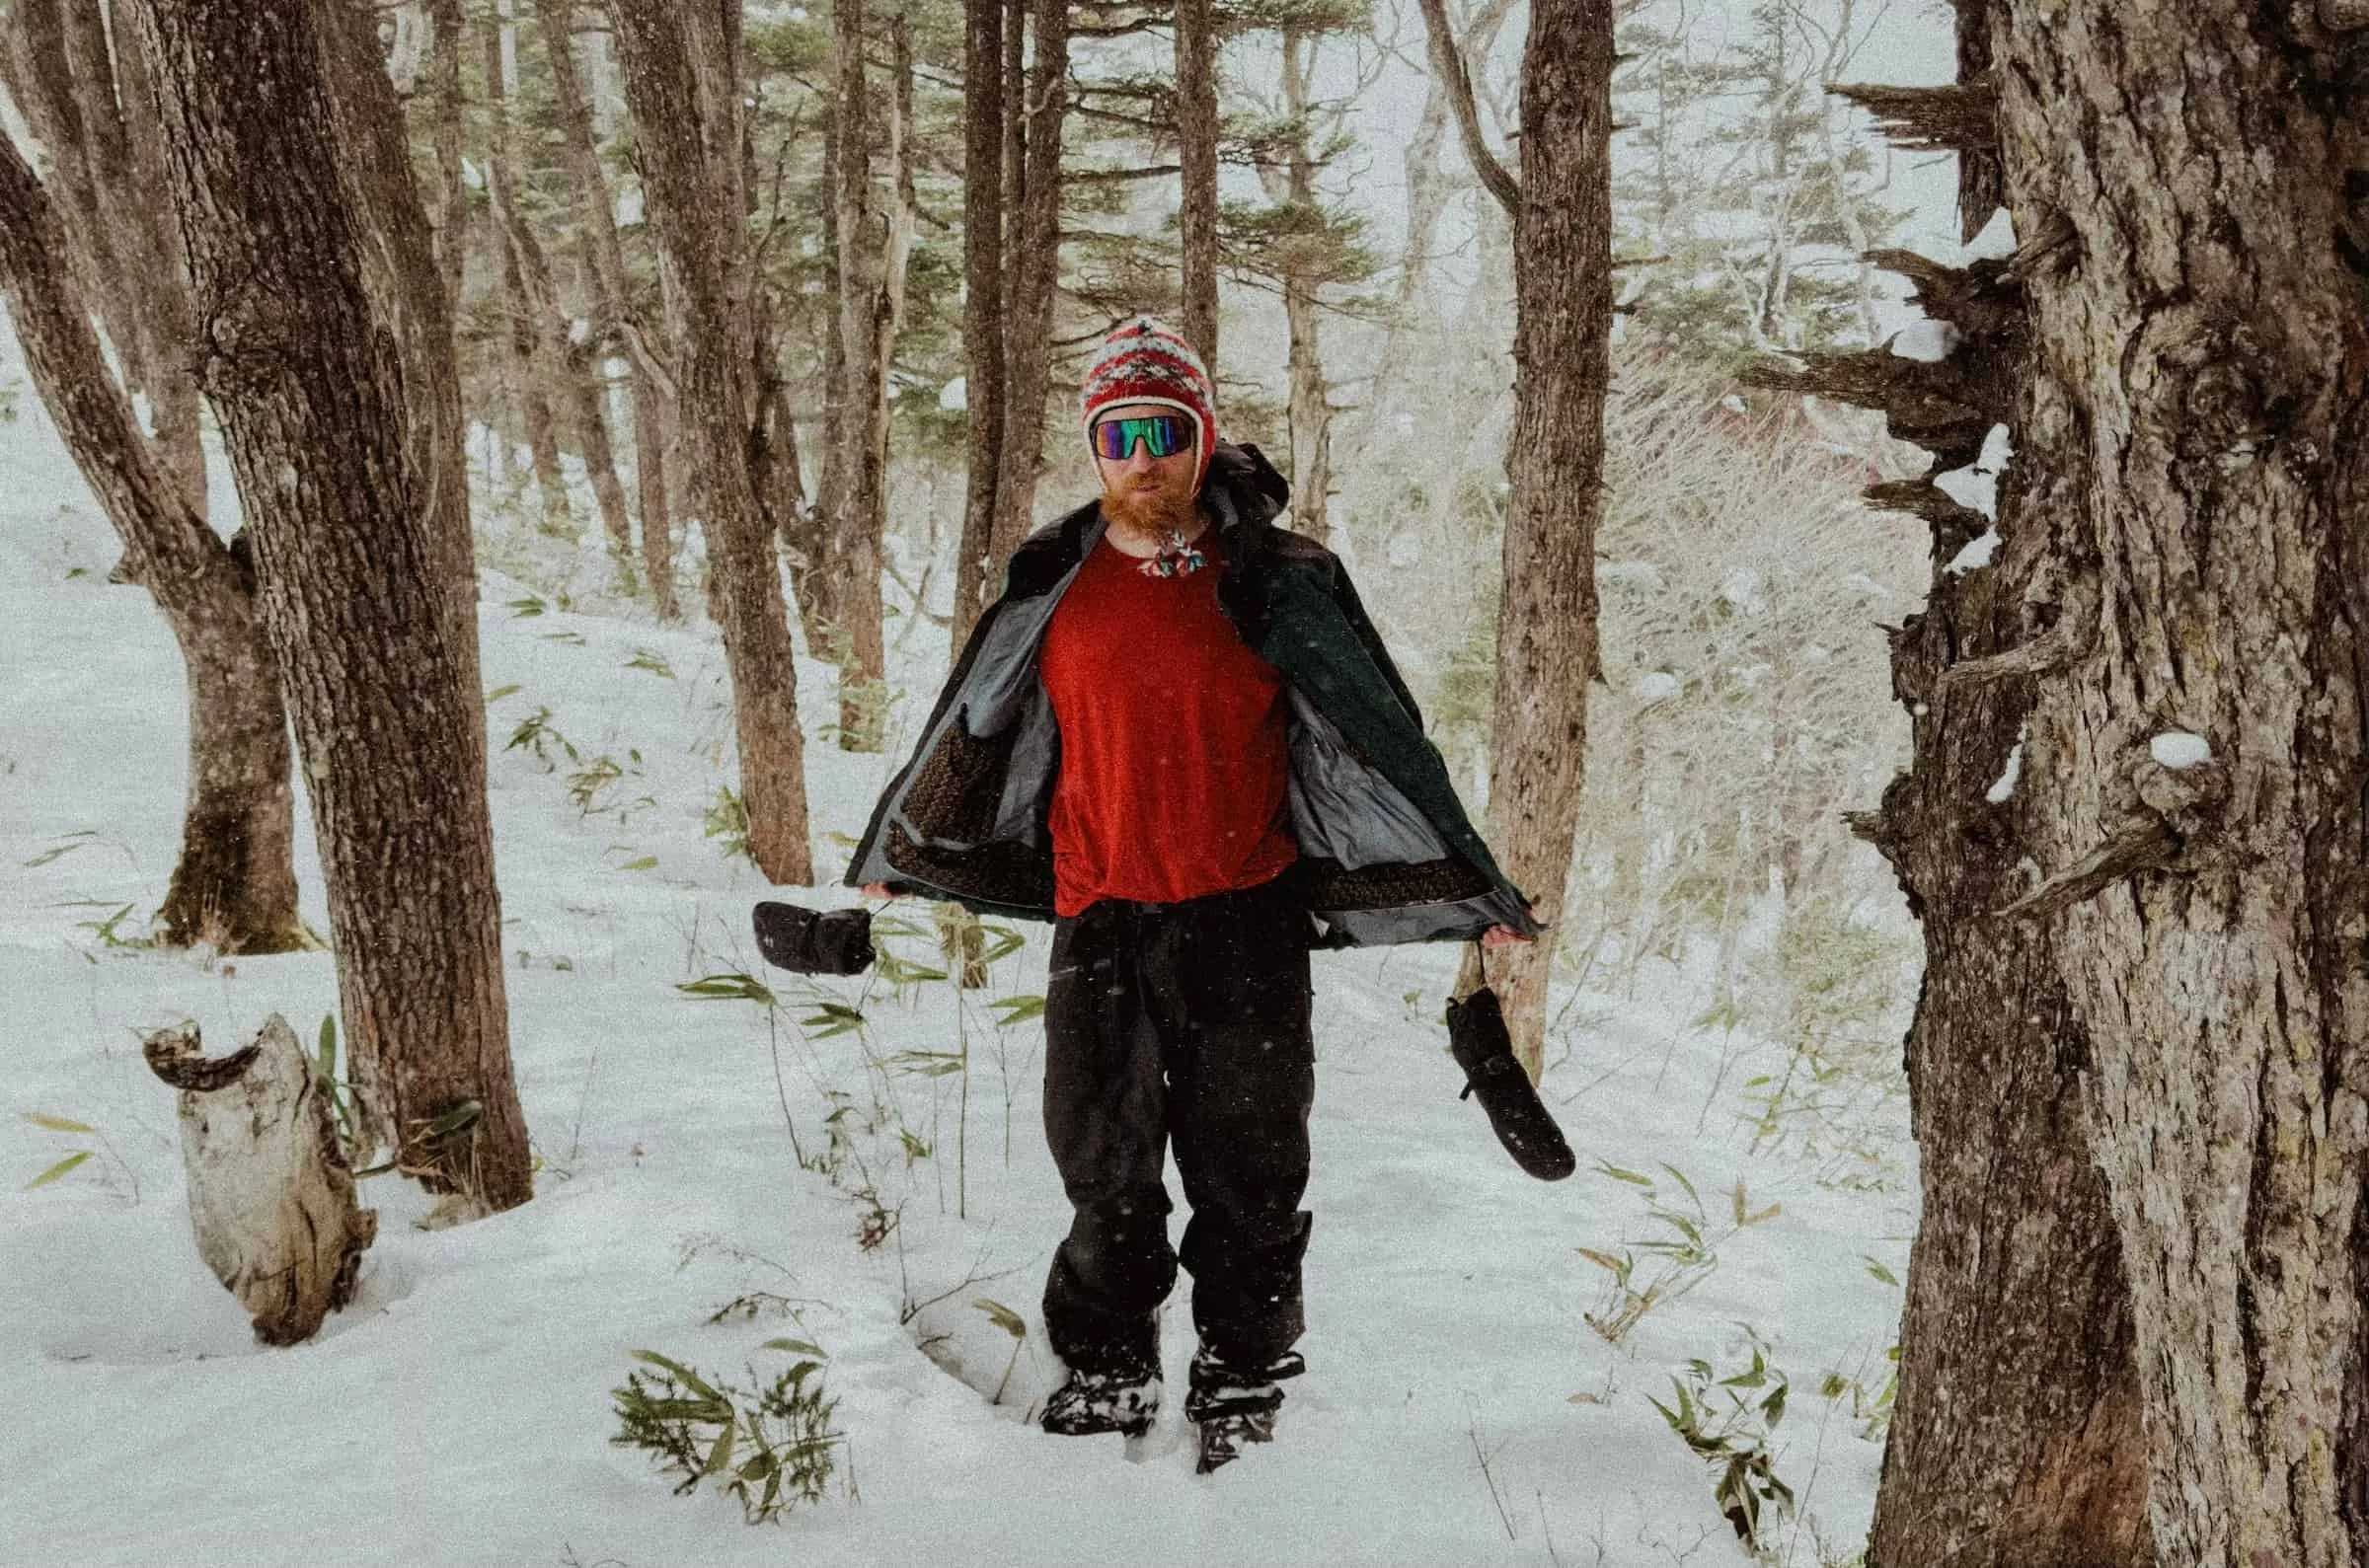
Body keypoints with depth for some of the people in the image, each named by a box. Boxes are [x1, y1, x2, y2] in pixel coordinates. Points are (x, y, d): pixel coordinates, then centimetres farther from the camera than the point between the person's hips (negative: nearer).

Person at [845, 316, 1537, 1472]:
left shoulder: (1278, 585, -4)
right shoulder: (1051, 587, 3)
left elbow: (1385, 740, 0)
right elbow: (970, 734, 17)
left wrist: (1474, 887, 1)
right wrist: (891, 855, 27)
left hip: (1245, 918, -2)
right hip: (1098, 917, 2)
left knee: (1246, 1169, 6)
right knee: (1102, 1167, 11)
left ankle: (1241, 1386, 22)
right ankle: (1106, 1372, 28)